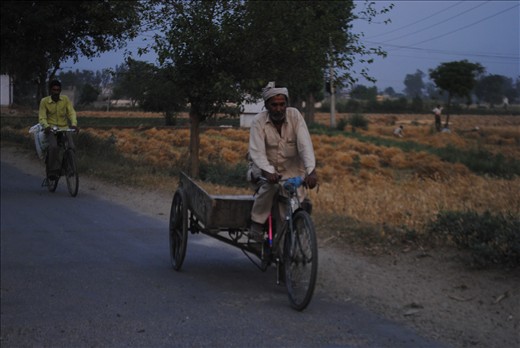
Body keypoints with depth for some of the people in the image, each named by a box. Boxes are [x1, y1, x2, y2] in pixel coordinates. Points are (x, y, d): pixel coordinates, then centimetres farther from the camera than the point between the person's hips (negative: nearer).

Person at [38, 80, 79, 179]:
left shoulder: (65, 99, 2)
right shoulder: (44, 101, -3)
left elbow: (71, 112, -4)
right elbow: (42, 117, -8)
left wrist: (74, 124, -23)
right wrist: (46, 126, -29)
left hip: (64, 127, 2)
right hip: (51, 129, -2)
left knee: (71, 147, -20)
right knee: (53, 147, -30)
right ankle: (53, 171, -20)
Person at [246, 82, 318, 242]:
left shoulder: (294, 115, -12)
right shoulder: (259, 121, -15)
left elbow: (305, 144, -21)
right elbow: (257, 152, -23)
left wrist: (311, 170, -36)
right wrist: (268, 172, -42)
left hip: (291, 169, 2)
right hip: (265, 168, -2)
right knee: (269, 186, -33)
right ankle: (256, 224, -17)